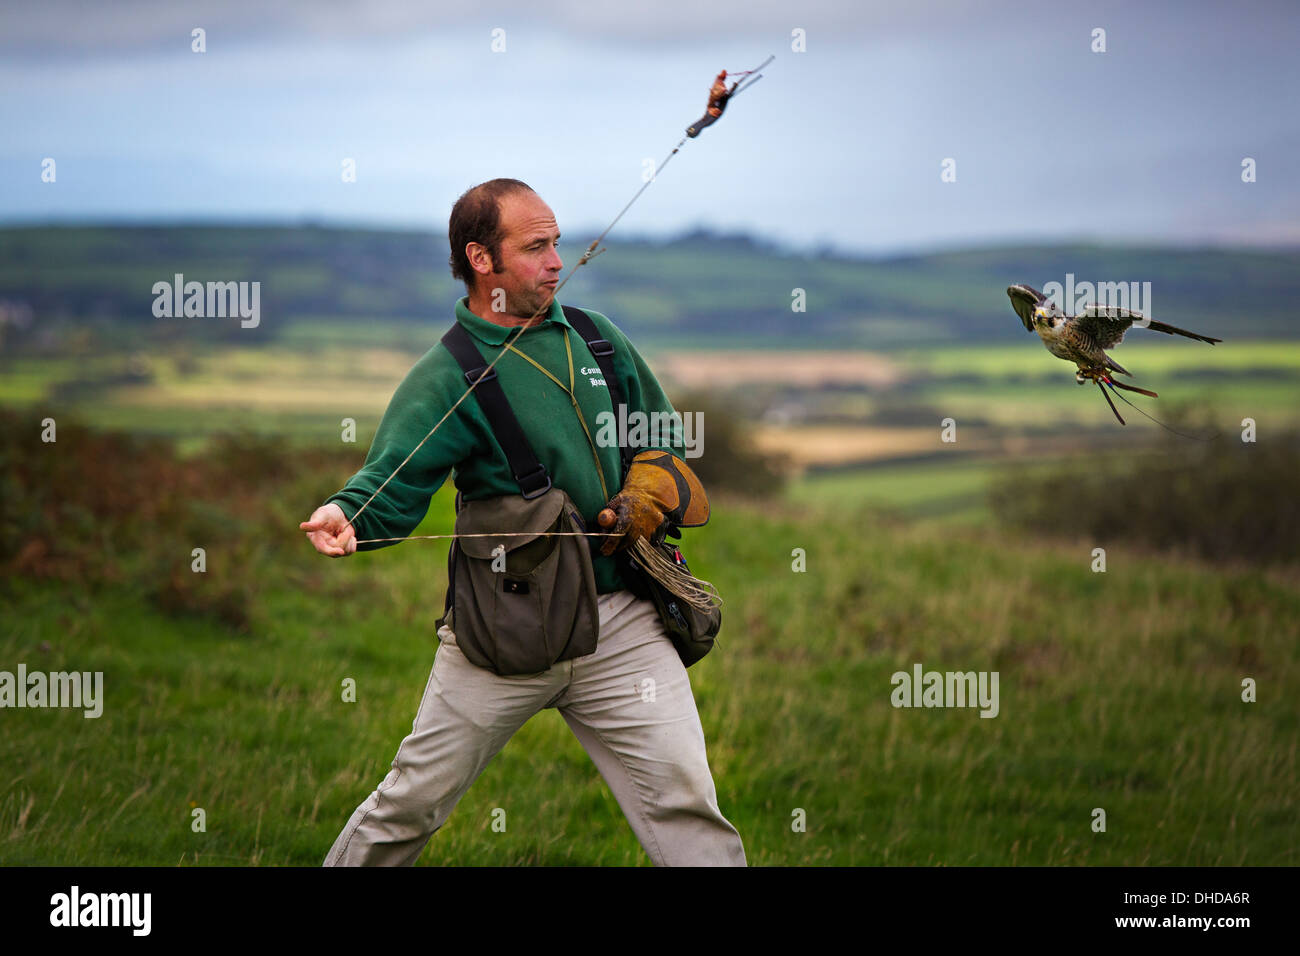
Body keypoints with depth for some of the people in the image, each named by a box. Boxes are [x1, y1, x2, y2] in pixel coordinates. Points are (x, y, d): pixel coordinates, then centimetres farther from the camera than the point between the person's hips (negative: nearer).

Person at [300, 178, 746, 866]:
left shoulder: (598, 339, 12)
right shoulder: (443, 380, -5)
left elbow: (663, 436, 24)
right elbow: (392, 484, -17)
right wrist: (345, 516, -39)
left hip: (621, 624, 3)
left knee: (684, 805, -7)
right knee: (412, 805, 5)